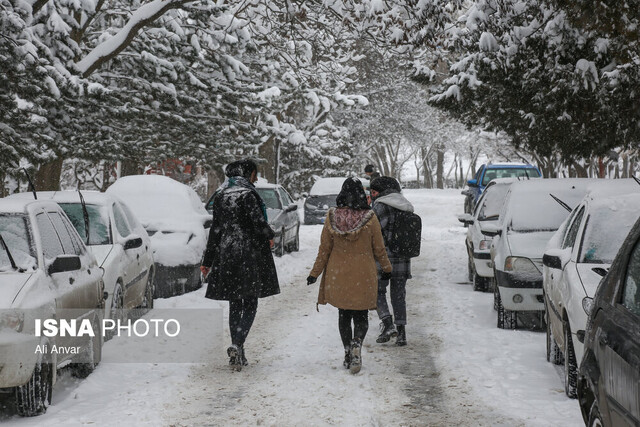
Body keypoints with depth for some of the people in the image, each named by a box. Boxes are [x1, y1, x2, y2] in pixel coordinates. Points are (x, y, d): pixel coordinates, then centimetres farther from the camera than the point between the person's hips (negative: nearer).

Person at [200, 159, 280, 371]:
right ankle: (237, 345, -16)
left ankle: (238, 353, 14)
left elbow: (216, 229, 11)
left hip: (226, 256, 6)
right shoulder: (247, 194, -11)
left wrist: (208, 260, 14)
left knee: (235, 304, 12)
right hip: (250, 255, -6)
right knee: (250, 304, 2)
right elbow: (257, 221, -19)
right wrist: (269, 236, 3)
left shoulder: (220, 195, 9)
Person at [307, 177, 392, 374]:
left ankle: (348, 354, 15)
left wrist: (315, 273, 8)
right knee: (361, 316, 9)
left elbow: (324, 249, -2)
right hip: (363, 277, -1)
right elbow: (379, 249, -1)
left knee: (344, 315, 16)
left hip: (338, 276, 1)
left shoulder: (332, 217, -7)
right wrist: (386, 268, 17)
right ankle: (357, 343, -19)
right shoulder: (370, 219, -10)